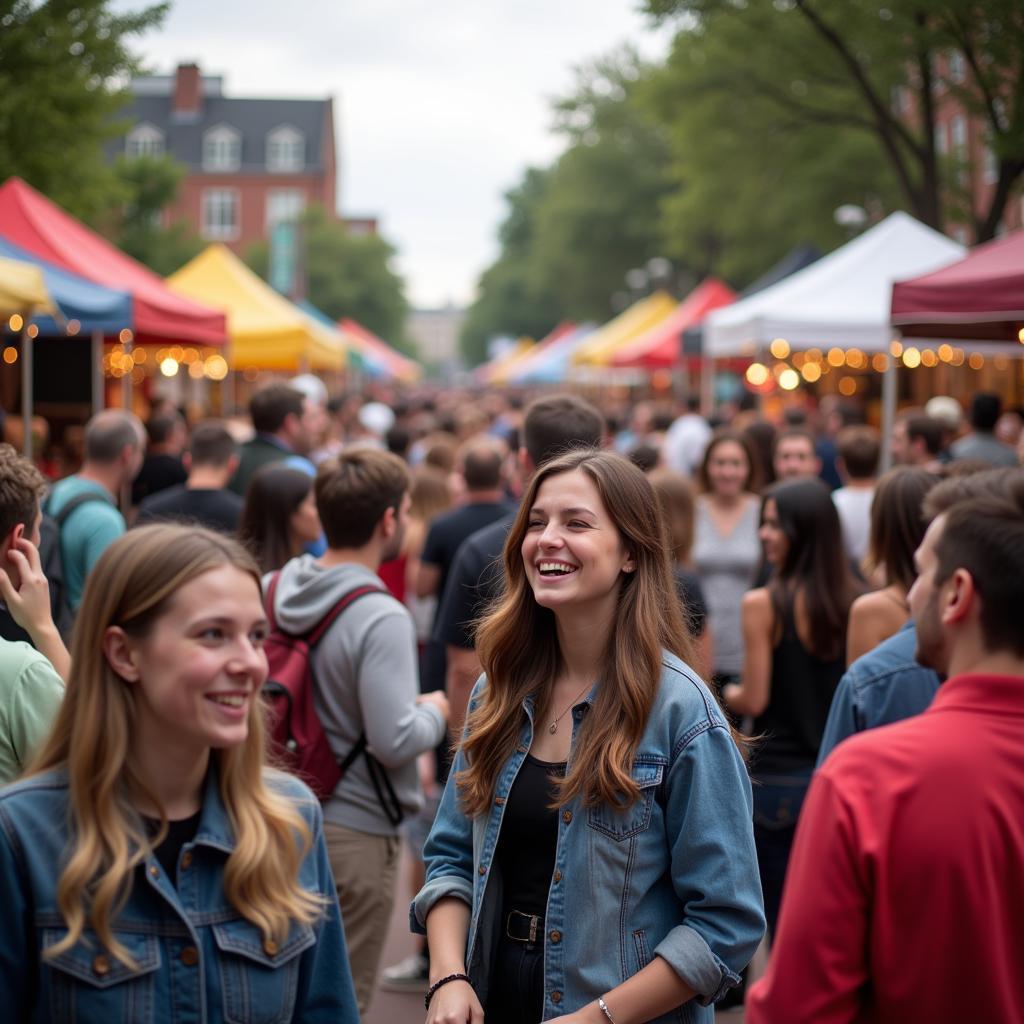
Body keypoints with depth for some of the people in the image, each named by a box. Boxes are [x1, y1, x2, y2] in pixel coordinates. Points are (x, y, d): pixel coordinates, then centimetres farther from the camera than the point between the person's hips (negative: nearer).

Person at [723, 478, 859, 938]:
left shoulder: (762, 604, -14)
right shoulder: (850, 602, -1)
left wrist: (729, 694, 8)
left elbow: (755, 700, -13)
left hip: (777, 777, -5)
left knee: (782, 916, 7)